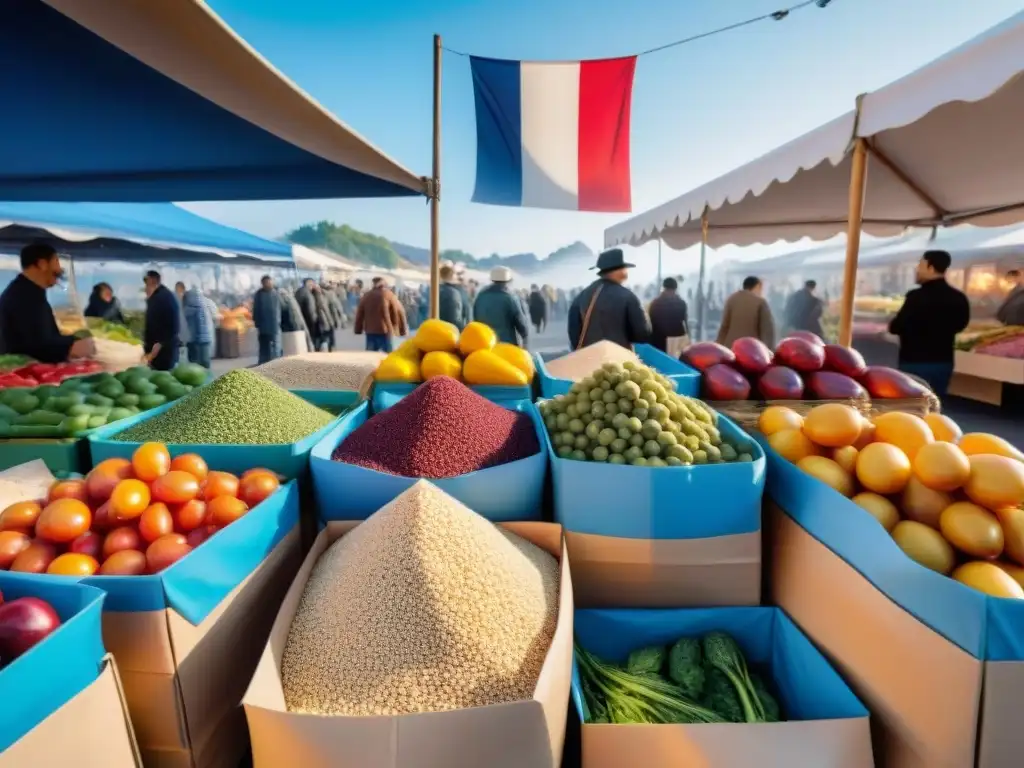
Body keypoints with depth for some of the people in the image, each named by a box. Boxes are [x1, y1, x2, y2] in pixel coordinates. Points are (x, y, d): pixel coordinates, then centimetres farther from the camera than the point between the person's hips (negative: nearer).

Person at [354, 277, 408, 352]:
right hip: (385, 331, -4)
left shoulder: (366, 296, 10)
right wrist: (403, 330, 1)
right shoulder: (389, 295, -2)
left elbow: (359, 314, 12)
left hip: (370, 331, 4)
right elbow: (399, 311, -5)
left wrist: (358, 330, 18)